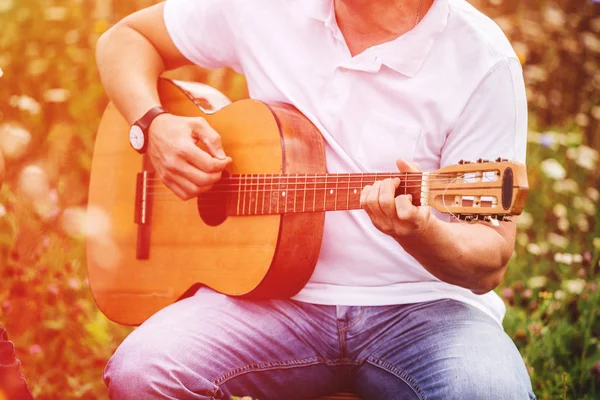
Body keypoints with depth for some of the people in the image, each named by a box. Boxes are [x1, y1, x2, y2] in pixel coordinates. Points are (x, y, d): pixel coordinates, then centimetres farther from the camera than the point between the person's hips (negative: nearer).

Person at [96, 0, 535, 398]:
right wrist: (155, 127, -5)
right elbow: (125, 38, 15)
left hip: (423, 303, -2)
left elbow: (493, 261, -10)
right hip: (279, 293, 2)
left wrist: (420, 233, -33)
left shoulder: (483, 61, -11)